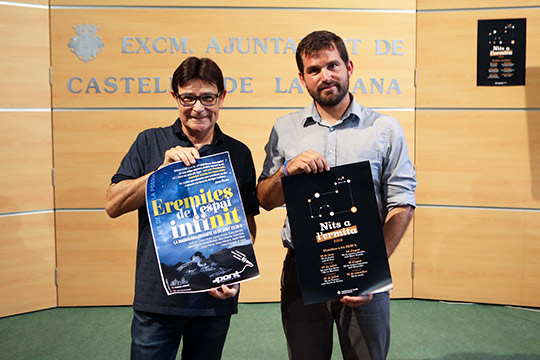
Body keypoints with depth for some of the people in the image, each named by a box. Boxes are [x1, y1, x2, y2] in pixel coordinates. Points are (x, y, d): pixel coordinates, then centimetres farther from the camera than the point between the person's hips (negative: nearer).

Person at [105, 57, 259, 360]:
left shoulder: (239, 153, 3)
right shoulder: (150, 142, 1)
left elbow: (248, 223, 6)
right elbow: (113, 205, -5)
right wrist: (163, 170, -18)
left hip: (216, 298, 2)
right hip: (157, 297, -1)